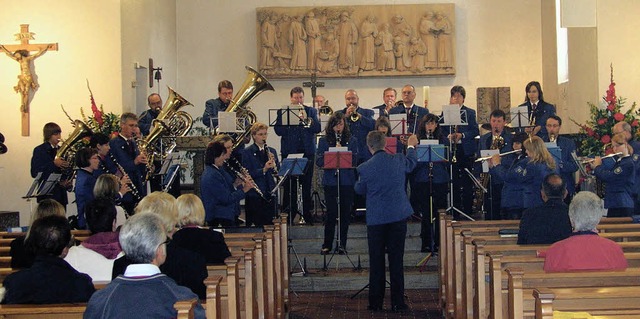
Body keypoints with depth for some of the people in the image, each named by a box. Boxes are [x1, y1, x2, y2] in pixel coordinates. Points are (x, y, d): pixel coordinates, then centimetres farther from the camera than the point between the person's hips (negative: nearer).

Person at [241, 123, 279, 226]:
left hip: (269, 193, 5)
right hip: (254, 194, -5)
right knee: (256, 224, -1)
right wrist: (263, 170, -24)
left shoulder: (272, 151, 12)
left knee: (269, 223, 7)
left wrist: (274, 163, -11)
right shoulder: (247, 152, -4)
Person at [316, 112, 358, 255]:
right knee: (331, 213, -1)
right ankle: (327, 244, 11)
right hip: (330, 181, -1)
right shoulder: (324, 140, 6)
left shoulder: (352, 140, 6)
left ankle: (342, 244, 14)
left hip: (347, 181, 1)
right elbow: (319, 161, -1)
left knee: (345, 213, 4)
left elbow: (354, 159, -3)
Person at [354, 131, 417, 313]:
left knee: (376, 262, 8)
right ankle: (398, 303, 7)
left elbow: (359, 190, 8)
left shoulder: (365, 168, -9)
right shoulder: (399, 161, -4)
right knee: (396, 261, 5)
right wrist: (411, 146, 41)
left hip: (375, 219, -1)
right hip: (398, 216, 1)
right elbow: (411, 163, 21)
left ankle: (375, 303, 11)